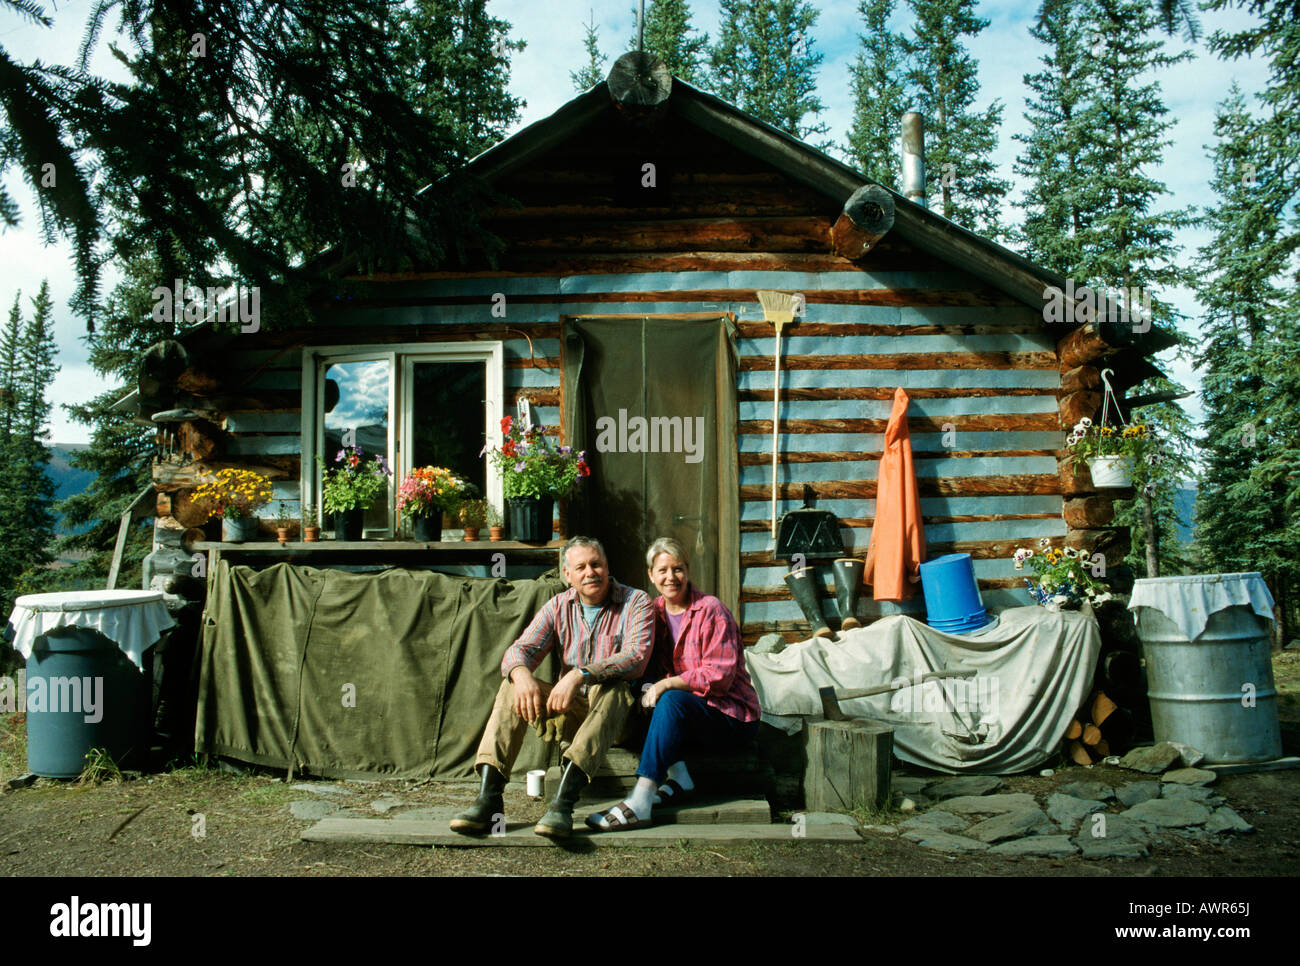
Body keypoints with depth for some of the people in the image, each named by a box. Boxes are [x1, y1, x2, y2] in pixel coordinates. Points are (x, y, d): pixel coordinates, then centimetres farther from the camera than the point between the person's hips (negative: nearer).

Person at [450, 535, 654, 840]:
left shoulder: (636, 602, -5)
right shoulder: (558, 607, 7)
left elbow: (636, 657, -21)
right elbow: (520, 650, -4)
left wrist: (580, 674, -35)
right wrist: (522, 674, -30)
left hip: (618, 711, -4)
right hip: (572, 711, 4)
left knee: (610, 688, -37)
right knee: (513, 687, -18)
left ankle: (563, 802, -49)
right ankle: (488, 797, -28)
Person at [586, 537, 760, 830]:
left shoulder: (710, 610, -11)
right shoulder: (655, 611, 7)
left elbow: (720, 674, -18)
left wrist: (667, 684, -26)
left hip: (734, 718, -6)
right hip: (686, 717, 6)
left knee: (672, 700, -32)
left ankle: (641, 800, -39)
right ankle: (679, 779, -23)